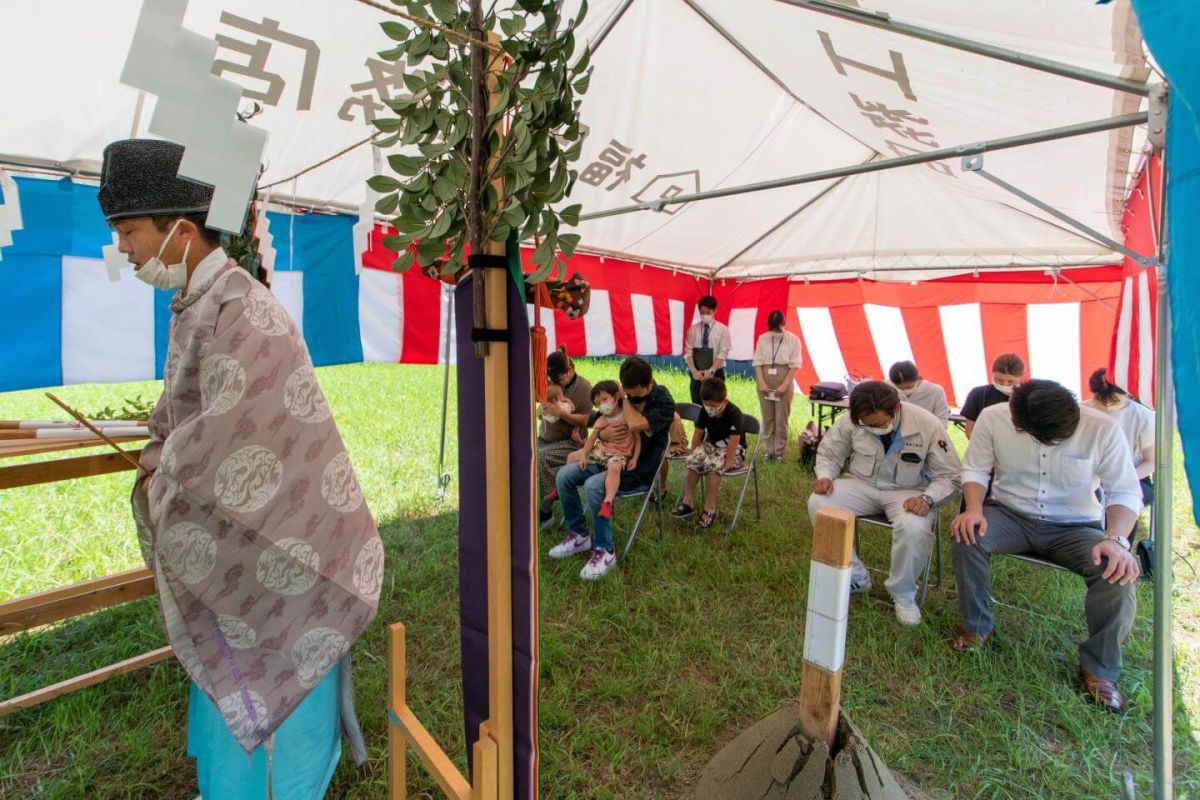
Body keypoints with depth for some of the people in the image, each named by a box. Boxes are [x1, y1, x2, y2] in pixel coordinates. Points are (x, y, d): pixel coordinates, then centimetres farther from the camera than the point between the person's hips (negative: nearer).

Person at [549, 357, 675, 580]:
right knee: (564, 475, -4)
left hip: (639, 470, -7)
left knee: (593, 485, -31)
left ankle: (605, 551, -15)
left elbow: (636, 424, -33)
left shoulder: (663, 401, -15)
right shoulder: (627, 394, 4)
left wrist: (624, 398, -18)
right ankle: (578, 535, 12)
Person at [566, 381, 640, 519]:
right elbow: (592, 439, 6)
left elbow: (638, 438, -9)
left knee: (614, 467, -41)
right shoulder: (601, 420, 8)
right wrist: (583, 455, -6)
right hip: (600, 450, 7)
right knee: (572, 457, 8)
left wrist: (635, 458, -17)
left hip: (619, 454, -7)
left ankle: (608, 502, -47)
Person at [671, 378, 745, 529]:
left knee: (712, 464, -35)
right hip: (711, 445, 6)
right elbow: (698, 433, 4)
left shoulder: (734, 413, -23)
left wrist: (726, 464, -26)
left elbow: (734, 442, -24)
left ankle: (710, 508, -23)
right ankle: (688, 501, -13)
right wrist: (694, 455, -3)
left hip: (733, 451, -5)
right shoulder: (705, 411, -4)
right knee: (694, 460, -25)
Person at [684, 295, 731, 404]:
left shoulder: (722, 329, 1)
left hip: (716, 374, -2)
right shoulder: (693, 329, 6)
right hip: (696, 374, 2)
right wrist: (694, 371, -13)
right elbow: (688, 352, 1)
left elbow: (722, 354, -6)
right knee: (697, 406, 3)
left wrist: (711, 371, -18)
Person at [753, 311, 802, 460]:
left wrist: (784, 385, -12)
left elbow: (794, 365, -4)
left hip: (784, 381, -2)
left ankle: (779, 452, 13)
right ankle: (769, 450, 18)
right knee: (767, 417, 8)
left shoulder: (793, 340, -2)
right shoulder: (763, 339, 3)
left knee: (781, 418, 2)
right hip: (765, 381, 2)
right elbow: (758, 362, 2)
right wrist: (761, 383, -9)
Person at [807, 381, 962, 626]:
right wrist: (825, 476, -17)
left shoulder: (928, 425, -18)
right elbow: (829, 452, 5)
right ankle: (854, 577, -2)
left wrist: (928, 498, -28)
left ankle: (903, 594, -3)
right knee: (818, 504, -23)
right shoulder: (851, 420, -13)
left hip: (909, 491, -2)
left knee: (914, 529, -35)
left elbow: (950, 475, -8)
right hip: (863, 485, 3)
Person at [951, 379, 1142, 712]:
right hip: (1011, 515, 0)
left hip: (1076, 527, 1)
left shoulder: (1102, 428, -15)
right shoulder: (993, 418, -14)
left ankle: (1099, 668, -1)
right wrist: (974, 508, -23)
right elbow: (975, 469, -4)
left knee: (1118, 571, -28)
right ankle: (978, 627, -5)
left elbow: (1126, 491, -10)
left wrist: (1116, 539, -28)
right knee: (967, 535, -30)